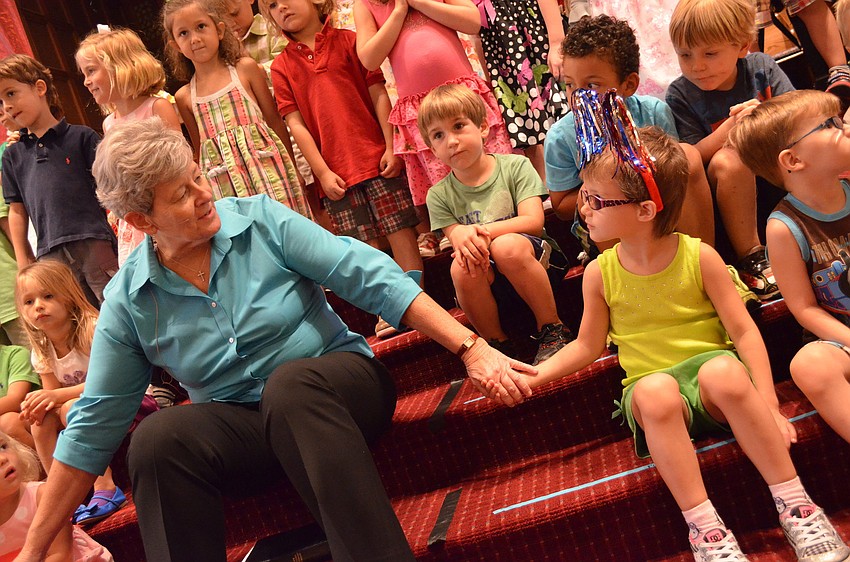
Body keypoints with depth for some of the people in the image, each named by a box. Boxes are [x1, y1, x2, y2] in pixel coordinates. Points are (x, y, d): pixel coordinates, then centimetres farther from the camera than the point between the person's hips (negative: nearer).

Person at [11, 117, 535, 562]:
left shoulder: (261, 220, -7)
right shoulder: (128, 302, -3)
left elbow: (372, 277, -12)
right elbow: (95, 423, 1)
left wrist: (471, 347, -20)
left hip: (338, 384, -1)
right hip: (246, 425, 2)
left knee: (291, 383, -36)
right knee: (158, 439, -28)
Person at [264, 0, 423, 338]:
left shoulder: (348, 41, 4)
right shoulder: (282, 67, 7)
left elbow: (379, 94, 0)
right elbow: (296, 124, 3)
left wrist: (391, 147, -7)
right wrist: (322, 172, -4)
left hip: (377, 157, -1)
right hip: (335, 169, 1)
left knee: (401, 232, -1)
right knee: (363, 245, 4)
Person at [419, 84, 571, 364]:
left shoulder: (514, 166, -2)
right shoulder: (439, 196, 4)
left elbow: (533, 222, -12)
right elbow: (455, 237, -4)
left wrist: (482, 231, -27)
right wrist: (463, 237, -31)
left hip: (533, 260, -2)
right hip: (488, 287, 2)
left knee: (507, 246, -35)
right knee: (462, 266, -32)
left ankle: (552, 329, -17)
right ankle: (496, 343, -11)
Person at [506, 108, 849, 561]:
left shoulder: (699, 257, -5)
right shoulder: (600, 273, 0)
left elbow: (743, 331, -5)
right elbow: (588, 345, 11)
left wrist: (769, 407, -12)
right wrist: (534, 374, -1)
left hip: (708, 368, -1)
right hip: (651, 383, 1)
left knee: (724, 371, -37)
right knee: (655, 391, -37)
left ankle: (794, 505, -26)